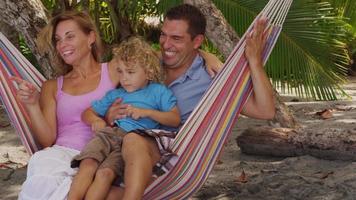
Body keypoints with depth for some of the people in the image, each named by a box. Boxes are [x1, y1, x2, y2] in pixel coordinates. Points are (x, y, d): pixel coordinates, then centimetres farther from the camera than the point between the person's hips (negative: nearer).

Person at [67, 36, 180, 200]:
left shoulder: (158, 91, 20)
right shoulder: (114, 94, 33)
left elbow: (175, 120, 8)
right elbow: (87, 113, 34)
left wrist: (145, 112, -1)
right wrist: (96, 120, 9)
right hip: (107, 133, 4)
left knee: (105, 173, -30)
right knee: (88, 164, -28)